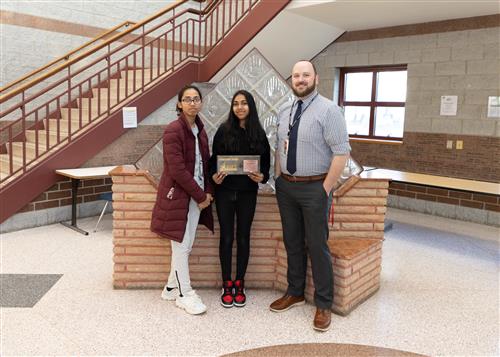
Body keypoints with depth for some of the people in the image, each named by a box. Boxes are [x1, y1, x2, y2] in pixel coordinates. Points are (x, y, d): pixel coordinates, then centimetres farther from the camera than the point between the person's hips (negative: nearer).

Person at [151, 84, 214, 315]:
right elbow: (177, 170, -18)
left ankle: (172, 288, 29)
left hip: (197, 196, 7)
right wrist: (200, 196, -14)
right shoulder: (173, 130, -13)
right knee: (181, 246, 2)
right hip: (177, 195, -7)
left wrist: (208, 192, 0)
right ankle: (184, 294, 17)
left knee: (186, 245, 13)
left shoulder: (200, 131, 11)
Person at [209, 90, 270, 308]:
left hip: (248, 193, 1)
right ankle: (227, 285, 19)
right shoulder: (224, 130, -1)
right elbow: (214, 158, 1)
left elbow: (266, 162, 5)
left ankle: (239, 284, 22)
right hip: (225, 191, -1)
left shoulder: (259, 134, 2)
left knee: (243, 238, 8)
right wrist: (214, 176, -18)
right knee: (226, 238, 5)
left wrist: (262, 177, -15)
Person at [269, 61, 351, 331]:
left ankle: (323, 305, 19)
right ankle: (294, 293, 34)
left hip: (314, 187, -6)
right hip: (286, 186, 6)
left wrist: (326, 189, -15)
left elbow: (341, 152, -14)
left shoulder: (328, 110, -11)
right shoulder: (284, 111, 9)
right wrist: (278, 179, 7)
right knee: (292, 242, 16)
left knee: (317, 246, 2)